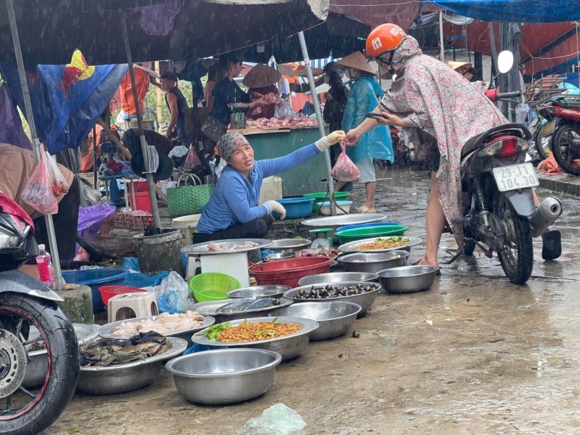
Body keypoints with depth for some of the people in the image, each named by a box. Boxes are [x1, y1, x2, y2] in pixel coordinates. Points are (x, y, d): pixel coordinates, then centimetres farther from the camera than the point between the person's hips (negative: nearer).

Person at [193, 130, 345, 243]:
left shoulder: (256, 169, -4)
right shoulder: (230, 180, -26)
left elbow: (291, 160, -4)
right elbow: (245, 216, -27)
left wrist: (325, 141, -6)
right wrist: (270, 205, -11)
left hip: (229, 229, 8)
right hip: (208, 239, -8)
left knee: (267, 219, 8)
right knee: (258, 225, -21)